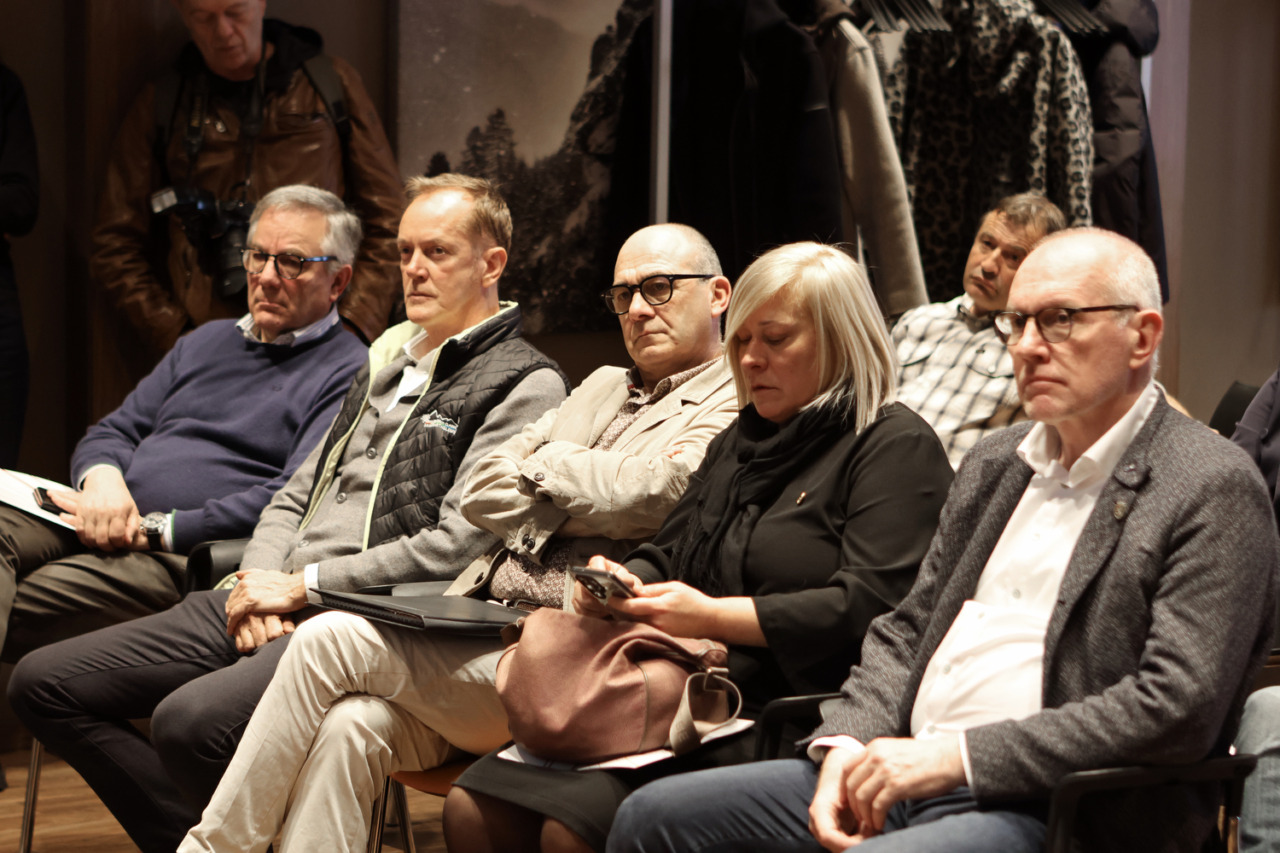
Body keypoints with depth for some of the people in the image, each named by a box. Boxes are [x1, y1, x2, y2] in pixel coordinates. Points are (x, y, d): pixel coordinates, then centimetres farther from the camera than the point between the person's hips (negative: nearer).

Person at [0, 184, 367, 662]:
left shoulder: (350, 373, 2)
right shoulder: (207, 341, 27)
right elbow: (111, 433, 25)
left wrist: (158, 529, -15)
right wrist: (102, 478, -2)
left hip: (188, 557, -6)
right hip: (108, 525, 6)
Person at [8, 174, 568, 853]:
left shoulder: (525, 385, -4)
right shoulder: (386, 362, 23)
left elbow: (456, 545, -14)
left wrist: (301, 586, -11)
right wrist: (259, 582, 1)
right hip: (275, 602, 9)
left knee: (190, 720, -34)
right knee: (43, 683, 0)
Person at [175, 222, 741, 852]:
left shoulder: (734, 410, 2)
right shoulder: (603, 388, 27)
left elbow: (637, 496, -16)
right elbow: (481, 492, 17)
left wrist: (545, 464, 4)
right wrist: (587, 503, -1)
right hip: (477, 628, 7)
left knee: (330, 640, -19)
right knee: (349, 725, -23)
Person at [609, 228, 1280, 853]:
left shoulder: (1215, 490, -7)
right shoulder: (994, 463, 19)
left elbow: (1177, 708, -17)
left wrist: (954, 756, -19)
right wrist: (849, 745, -2)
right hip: (901, 779, 8)